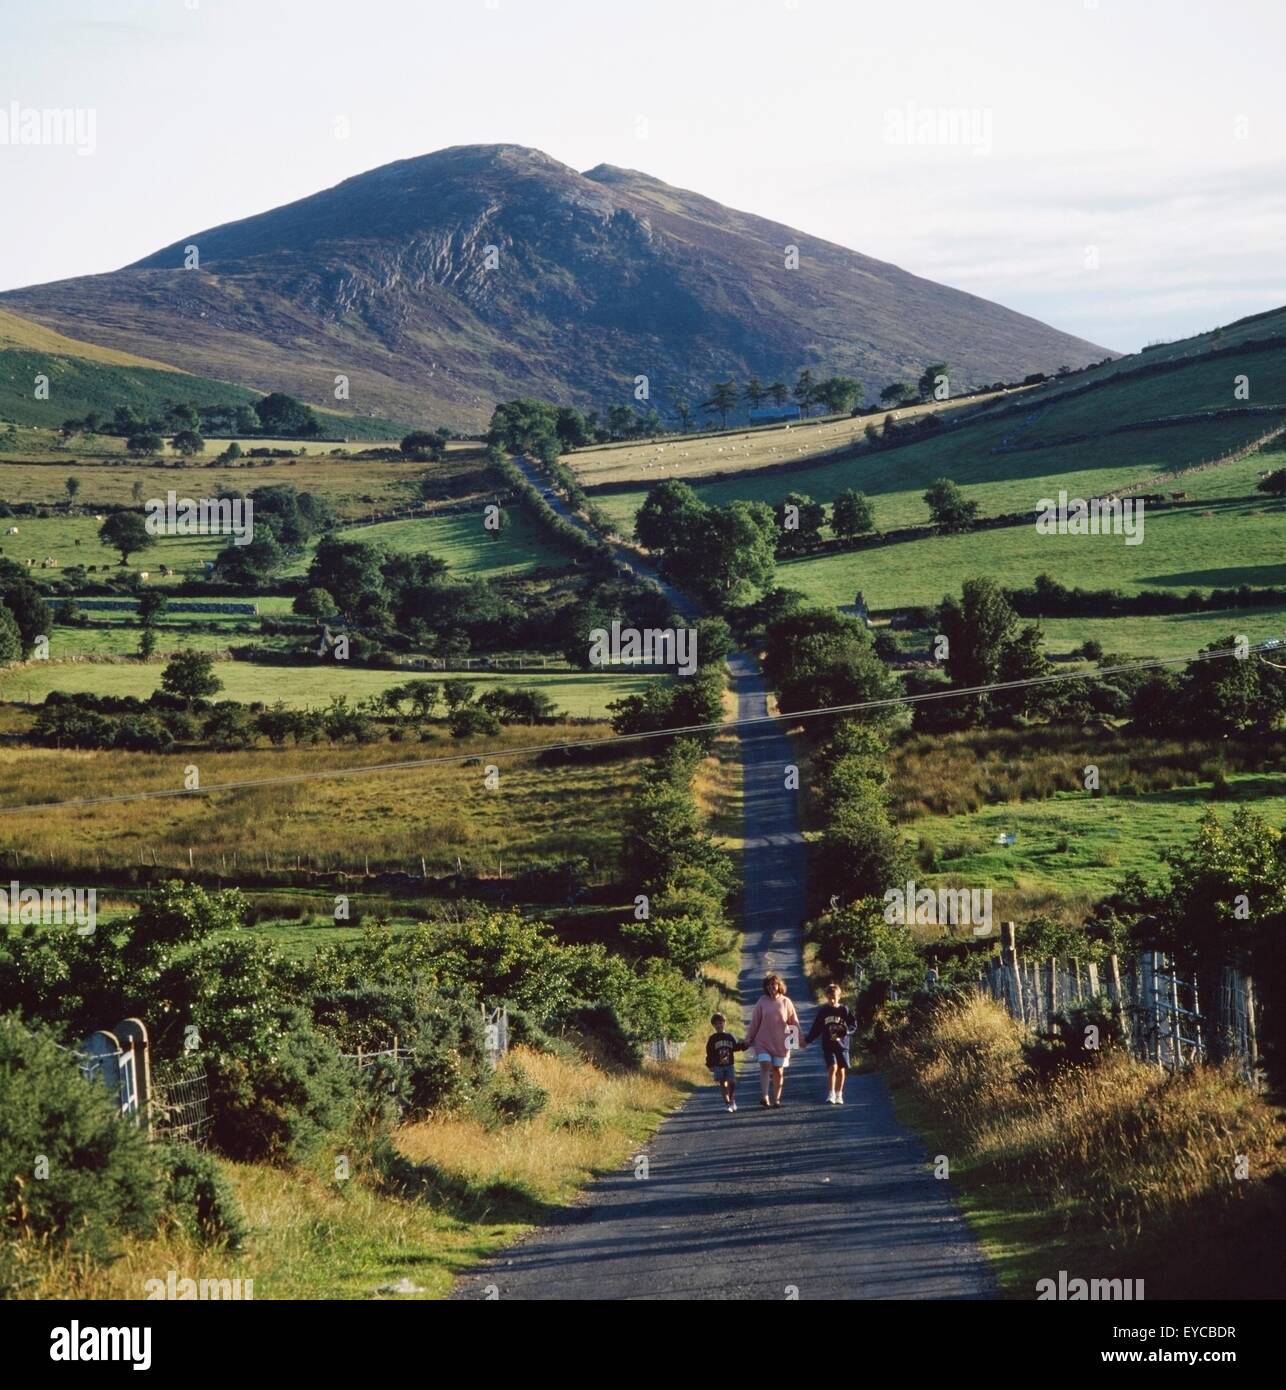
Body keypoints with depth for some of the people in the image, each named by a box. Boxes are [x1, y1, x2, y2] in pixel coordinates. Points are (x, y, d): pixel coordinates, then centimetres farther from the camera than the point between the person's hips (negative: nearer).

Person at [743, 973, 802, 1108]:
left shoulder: (786, 1002, 1)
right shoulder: (762, 1001, 0)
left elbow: (794, 1022, 6)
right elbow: (755, 1021, 4)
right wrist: (749, 1039, 4)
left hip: (781, 1043, 1)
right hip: (763, 1041, -1)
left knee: (778, 1071, 4)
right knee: (765, 1065, -16)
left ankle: (776, 1099, 11)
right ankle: (764, 1096, -17)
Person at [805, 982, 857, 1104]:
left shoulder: (844, 1010, 0)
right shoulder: (823, 1011, 3)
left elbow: (853, 1024, 2)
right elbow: (816, 1028, 11)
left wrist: (844, 1030, -16)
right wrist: (807, 1040, 9)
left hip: (842, 1045, 1)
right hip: (828, 1045, -1)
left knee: (841, 1070, 4)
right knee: (832, 1067, -16)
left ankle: (839, 1095, 16)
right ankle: (831, 1094, -10)